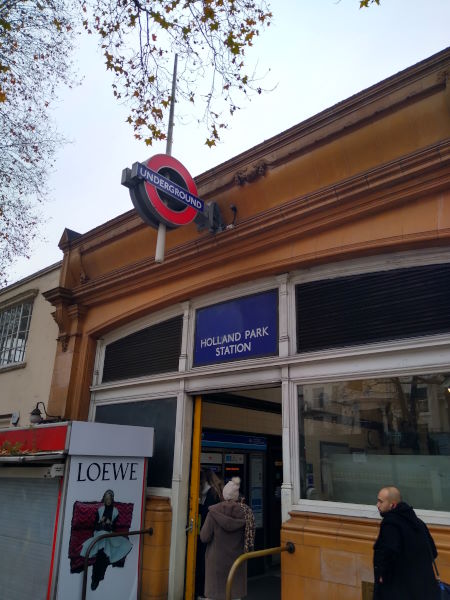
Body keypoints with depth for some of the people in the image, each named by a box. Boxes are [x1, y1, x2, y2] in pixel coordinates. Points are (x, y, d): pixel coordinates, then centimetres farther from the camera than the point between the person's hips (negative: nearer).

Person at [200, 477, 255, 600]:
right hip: (237, 559, 2)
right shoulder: (245, 511, -9)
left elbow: (204, 537, -13)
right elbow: (250, 537, -3)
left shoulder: (214, 512, -14)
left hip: (217, 560, -1)